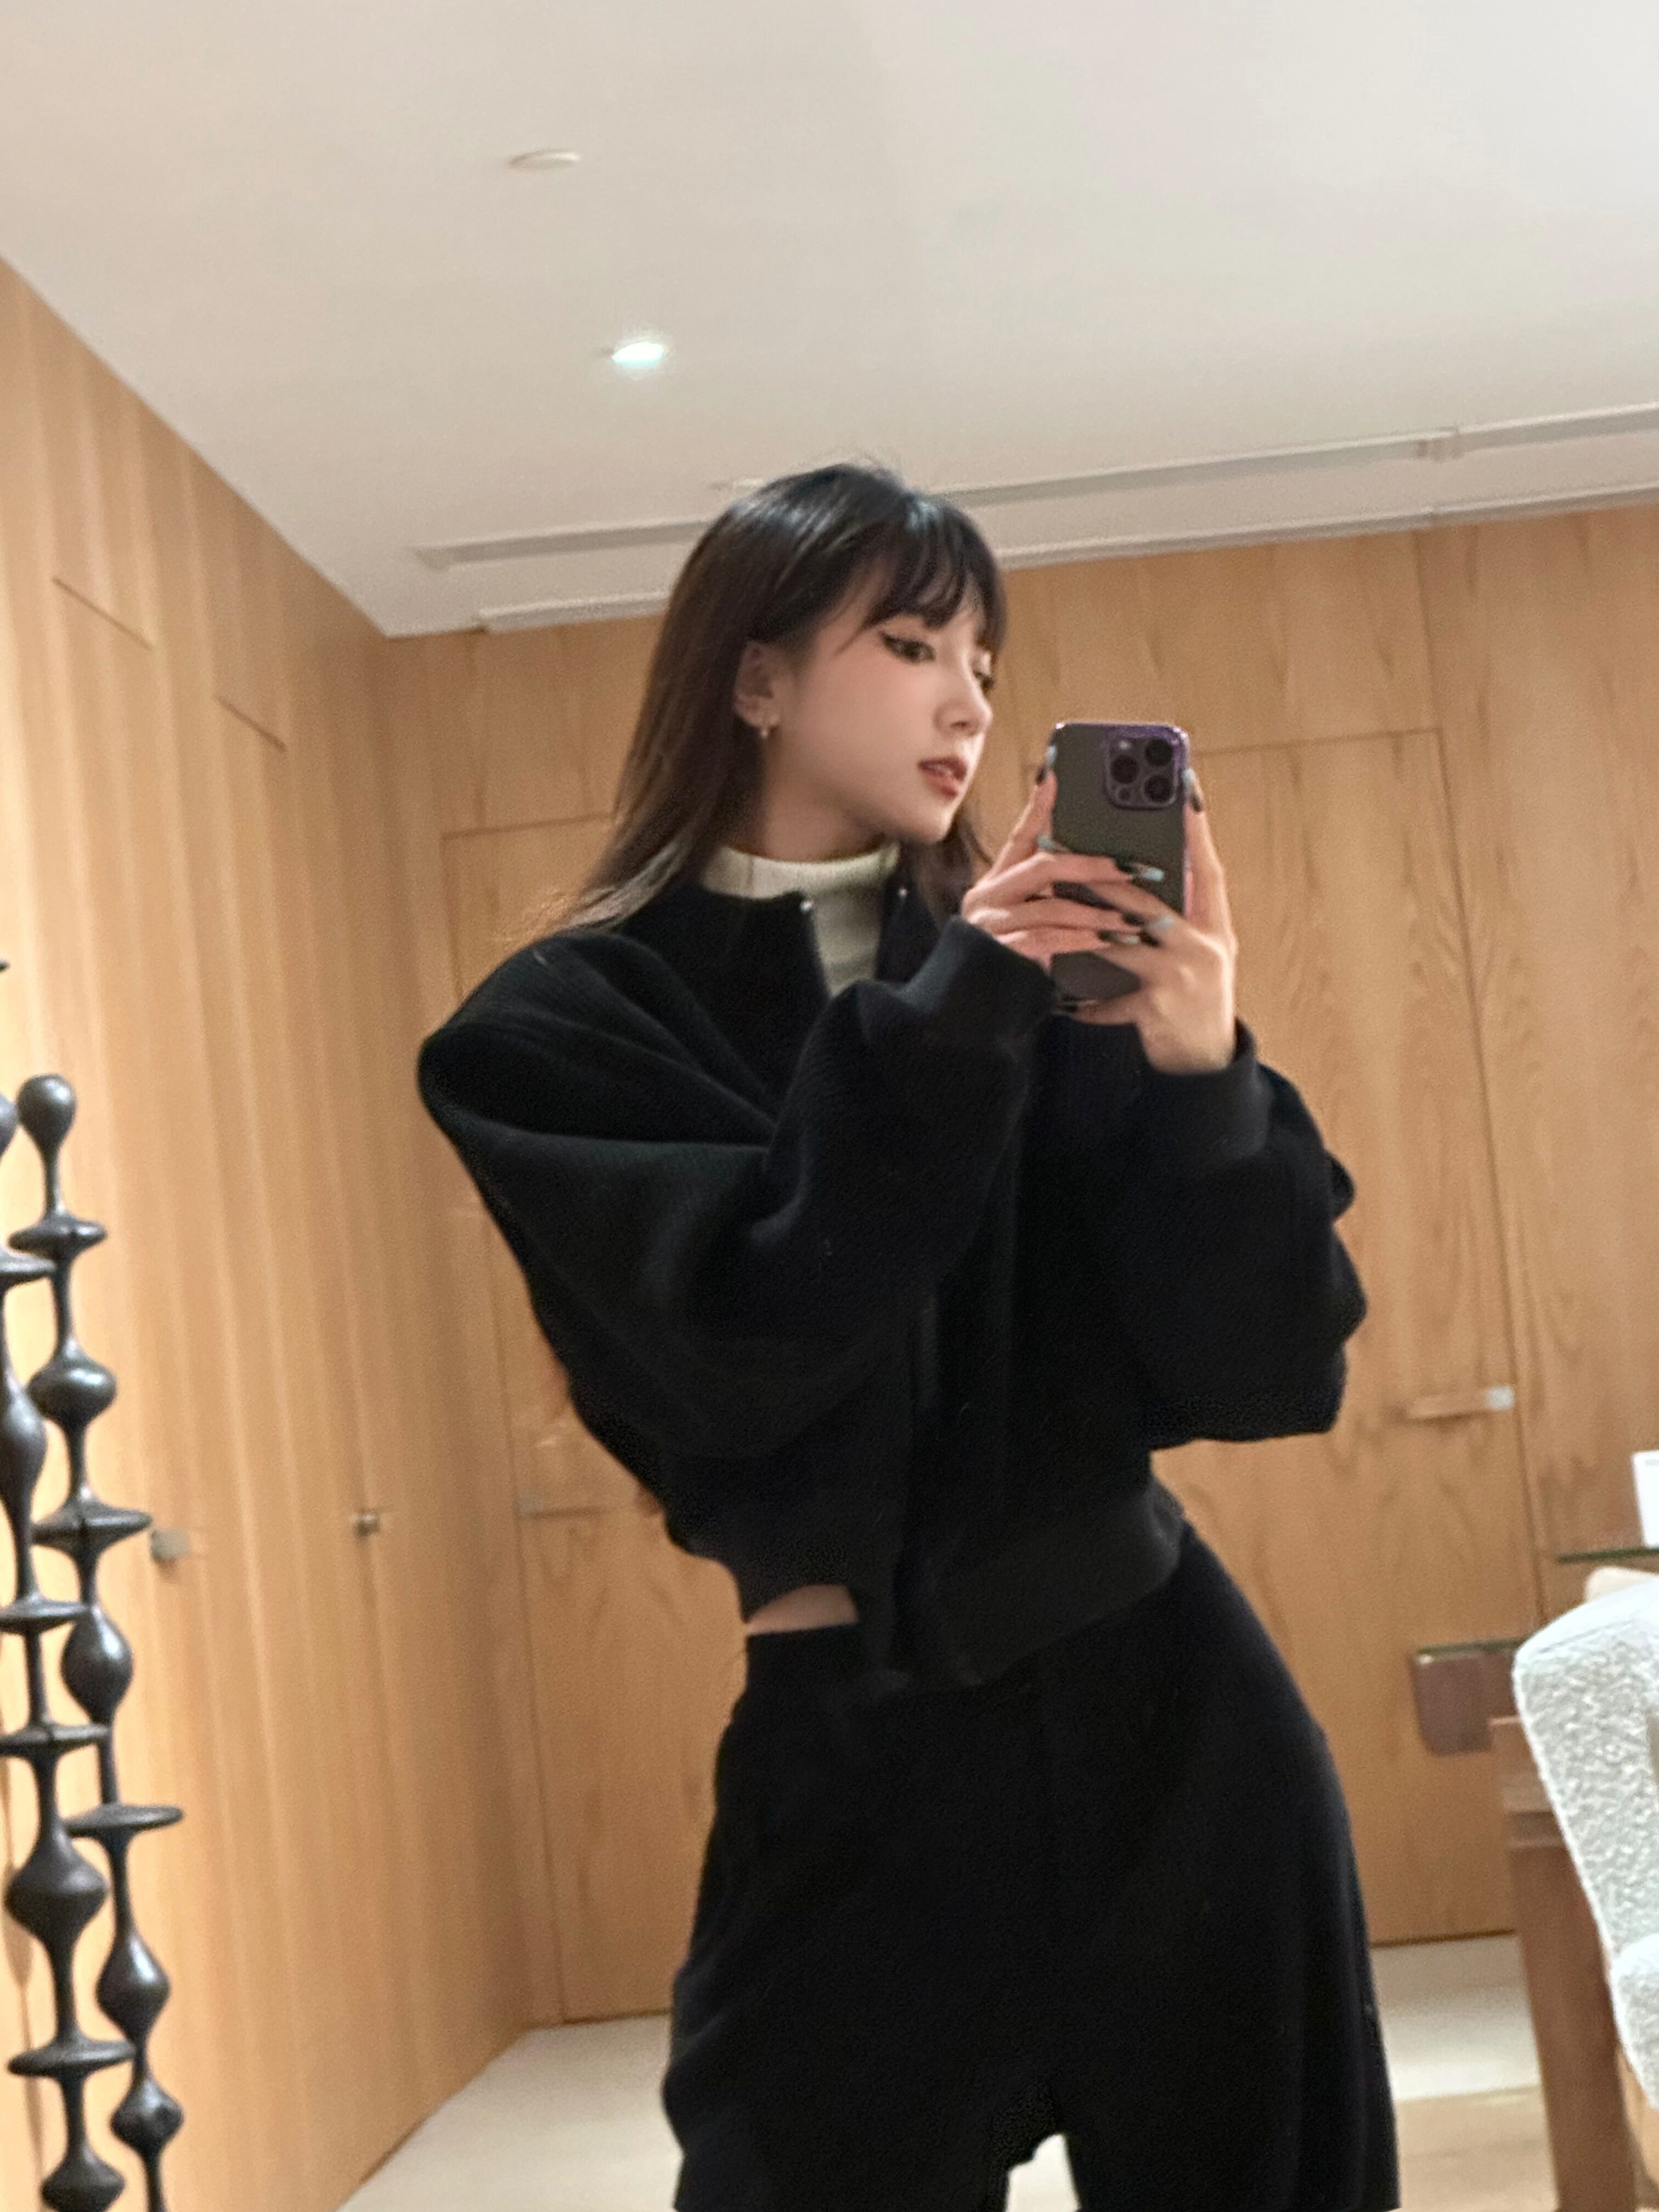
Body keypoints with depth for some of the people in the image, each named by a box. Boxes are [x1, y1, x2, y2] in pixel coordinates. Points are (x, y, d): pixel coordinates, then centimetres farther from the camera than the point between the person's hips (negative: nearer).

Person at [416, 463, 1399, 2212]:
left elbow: (1268, 1373, -2)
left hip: (1170, 1703, 3)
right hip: (862, 1757, -2)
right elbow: (742, 1354, -16)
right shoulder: (572, 1030, -2)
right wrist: (946, 1030, -19)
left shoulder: (1054, 973, 4)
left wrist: (1201, 1074, -18)